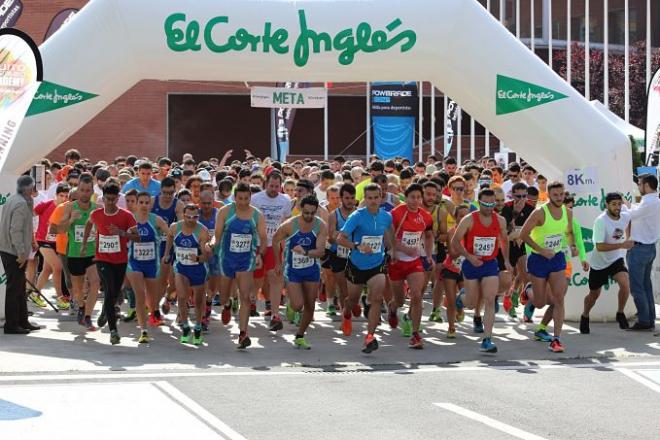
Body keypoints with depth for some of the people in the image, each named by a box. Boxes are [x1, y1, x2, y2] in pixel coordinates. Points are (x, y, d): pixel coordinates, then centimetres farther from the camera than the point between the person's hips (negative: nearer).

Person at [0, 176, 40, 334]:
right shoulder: (21, 204, -19)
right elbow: (15, 230, -24)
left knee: (20, 287, 17)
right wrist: (22, 252, -23)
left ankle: (22, 321, 26)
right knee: (14, 288, -4)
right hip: (15, 253, -10)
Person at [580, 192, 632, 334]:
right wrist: (622, 245, -36)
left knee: (625, 284, -22)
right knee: (594, 294, 12)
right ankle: (585, 317, 40)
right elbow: (599, 247, -32)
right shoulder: (600, 221, -27)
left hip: (616, 259, 3)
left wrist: (628, 239, 11)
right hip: (599, 262, -3)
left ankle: (620, 313, 1)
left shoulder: (625, 217, -9)